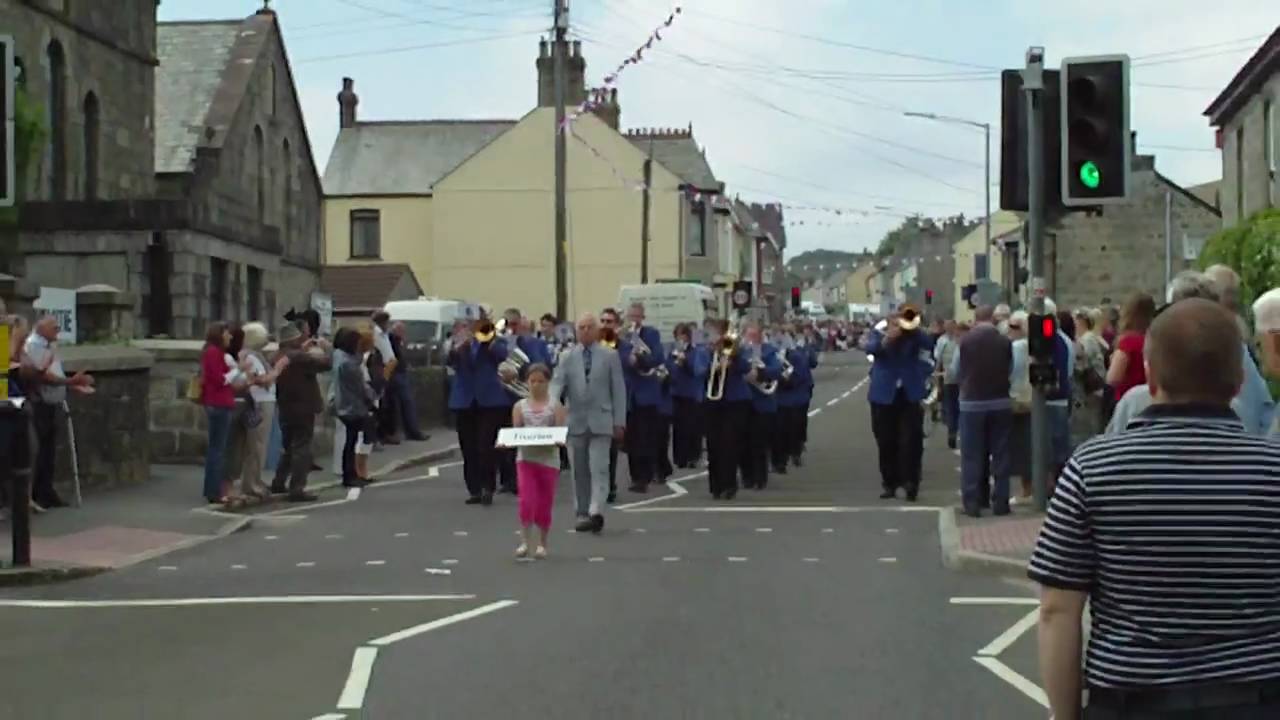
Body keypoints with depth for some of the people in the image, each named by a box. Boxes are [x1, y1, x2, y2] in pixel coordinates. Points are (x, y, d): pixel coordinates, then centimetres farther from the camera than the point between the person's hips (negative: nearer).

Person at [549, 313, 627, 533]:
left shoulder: (610, 356, 4)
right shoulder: (567, 357, 7)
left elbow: (618, 389, 3)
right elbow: (557, 383, -4)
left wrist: (619, 421, -2)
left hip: (600, 420, -2)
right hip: (575, 421, 2)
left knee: (599, 468, -12)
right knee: (579, 471, 7)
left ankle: (596, 512, -19)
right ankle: (582, 514, 14)